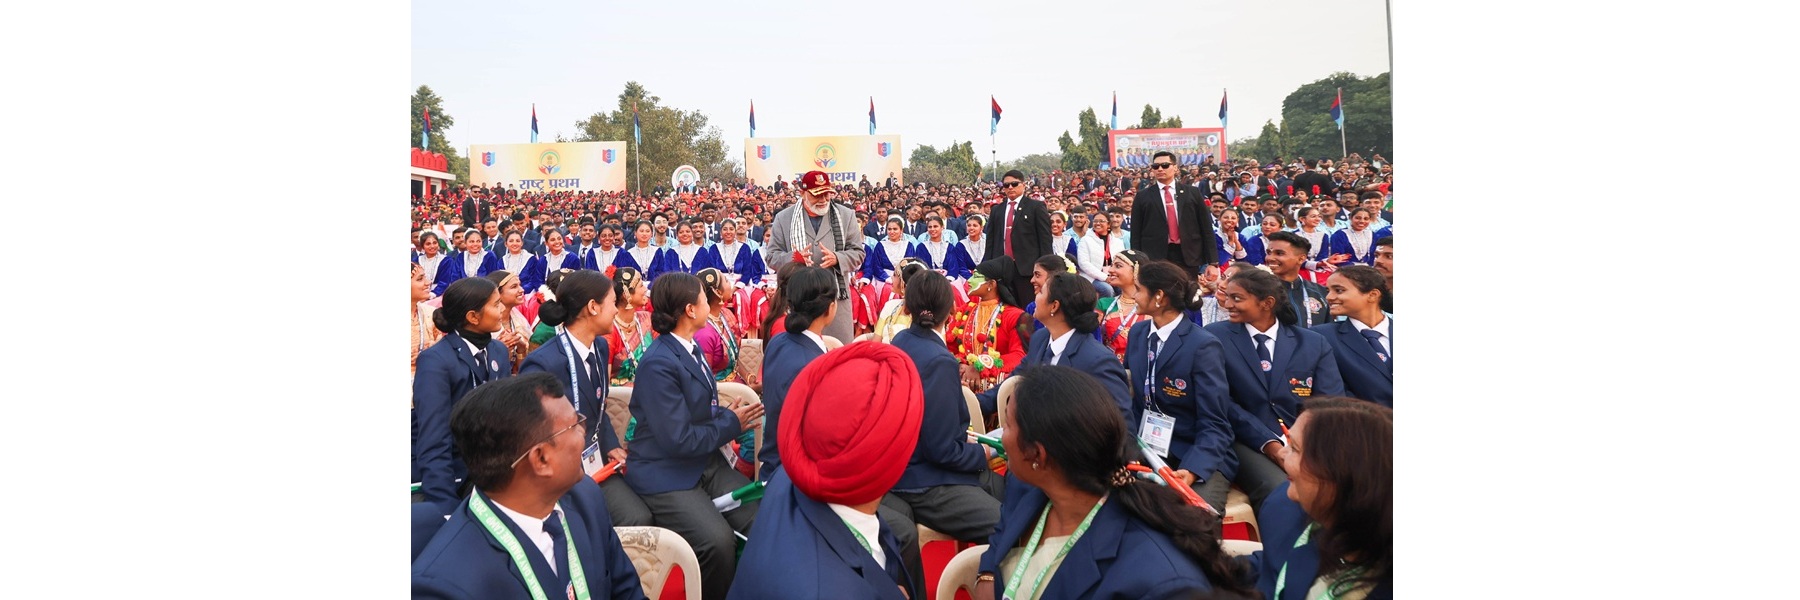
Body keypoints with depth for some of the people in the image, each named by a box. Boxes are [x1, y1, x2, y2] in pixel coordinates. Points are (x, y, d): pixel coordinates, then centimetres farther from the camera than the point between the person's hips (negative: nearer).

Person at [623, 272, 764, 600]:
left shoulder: (692, 347, 8)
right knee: (720, 542, -27)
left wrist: (733, 416, -3)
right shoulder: (659, 363, -20)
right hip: (665, 473, -8)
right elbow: (679, 440, -22)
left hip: (706, 461, 8)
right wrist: (733, 423, -9)